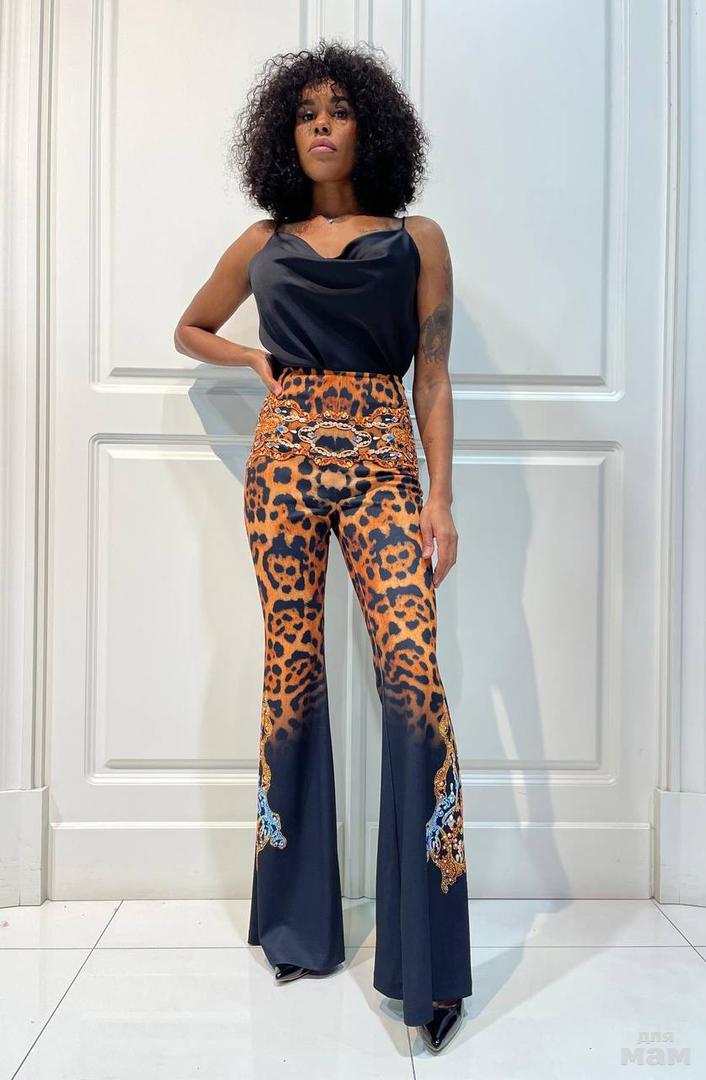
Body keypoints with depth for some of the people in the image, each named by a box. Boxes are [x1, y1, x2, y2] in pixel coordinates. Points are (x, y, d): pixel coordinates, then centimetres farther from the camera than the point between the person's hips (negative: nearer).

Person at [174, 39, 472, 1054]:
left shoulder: (417, 239, 11)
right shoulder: (261, 245, 16)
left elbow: (433, 378, 5)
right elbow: (189, 330, 29)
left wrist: (441, 502, -4)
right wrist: (259, 361, 9)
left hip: (383, 468, -1)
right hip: (285, 465, 2)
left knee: (414, 676, -16)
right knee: (291, 673, 2)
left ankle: (431, 959, -7)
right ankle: (299, 920, 20)